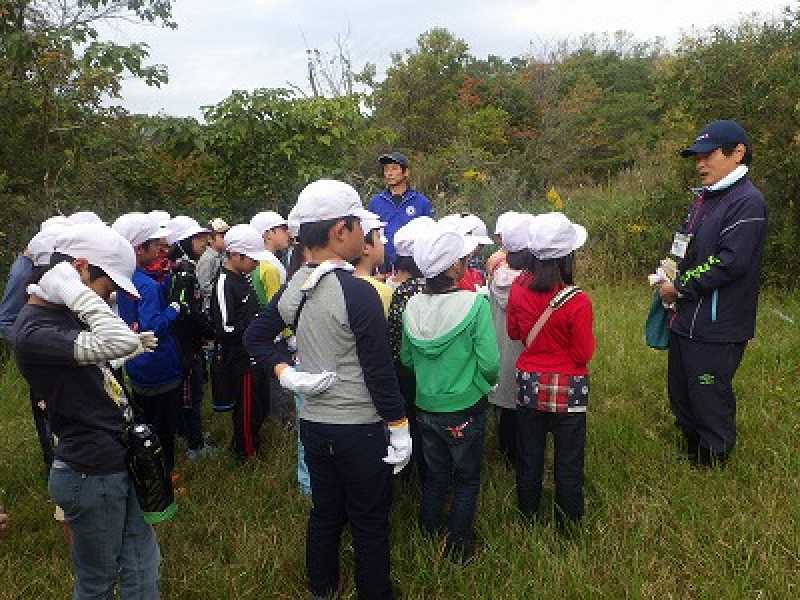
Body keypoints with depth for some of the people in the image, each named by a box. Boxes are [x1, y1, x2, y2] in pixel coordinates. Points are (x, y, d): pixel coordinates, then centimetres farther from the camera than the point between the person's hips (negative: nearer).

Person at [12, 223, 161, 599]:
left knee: (141, 567, 19)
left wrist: (131, 350, 6)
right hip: (91, 474, -8)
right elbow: (121, 342, -37)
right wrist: (75, 290, -28)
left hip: (120, 459, 9)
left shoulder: (65, 314, 6)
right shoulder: (34, 331, -23)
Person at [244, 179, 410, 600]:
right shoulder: (357, 293, -22)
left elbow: (255, 336, 10)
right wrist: (400, 429, -11)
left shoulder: (294, 288, 0)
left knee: (324, 512, 23)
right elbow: (380, 371, -19)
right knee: (370, 524, 11)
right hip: (359, 428, -7)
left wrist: (286, 372, 2)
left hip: (312, 422, 7)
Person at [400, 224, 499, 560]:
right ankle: (459, 546, 28)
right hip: (465, 409, -4)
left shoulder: (413, 307, -7)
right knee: (466, 480, 16)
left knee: (434, 476, 22)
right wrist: (488, 380, 2)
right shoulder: (474, 304, -21)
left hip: (426, 407, 4)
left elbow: (406, 358, 4)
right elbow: (490, 364, -19)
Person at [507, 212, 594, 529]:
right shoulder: (577, 302, -23)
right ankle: (568, 520, 32)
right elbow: (584, 353, -14)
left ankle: (528, 512, 38)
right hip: (567, 389, -3)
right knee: (568, 459, 15)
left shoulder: (518, 288, -12)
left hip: (529, 382, 4)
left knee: (528, 454, 20)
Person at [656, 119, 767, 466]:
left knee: (710, 405, 3)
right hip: (686, 320, 9)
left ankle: (712, 465, 22)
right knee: (680, 396, 21)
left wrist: (681, 288, -15)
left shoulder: (747, 202, -16)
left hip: (717, 329, -9)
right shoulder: (704, 198, 13)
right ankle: (691, 454, 39)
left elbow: (730, 263, -23)